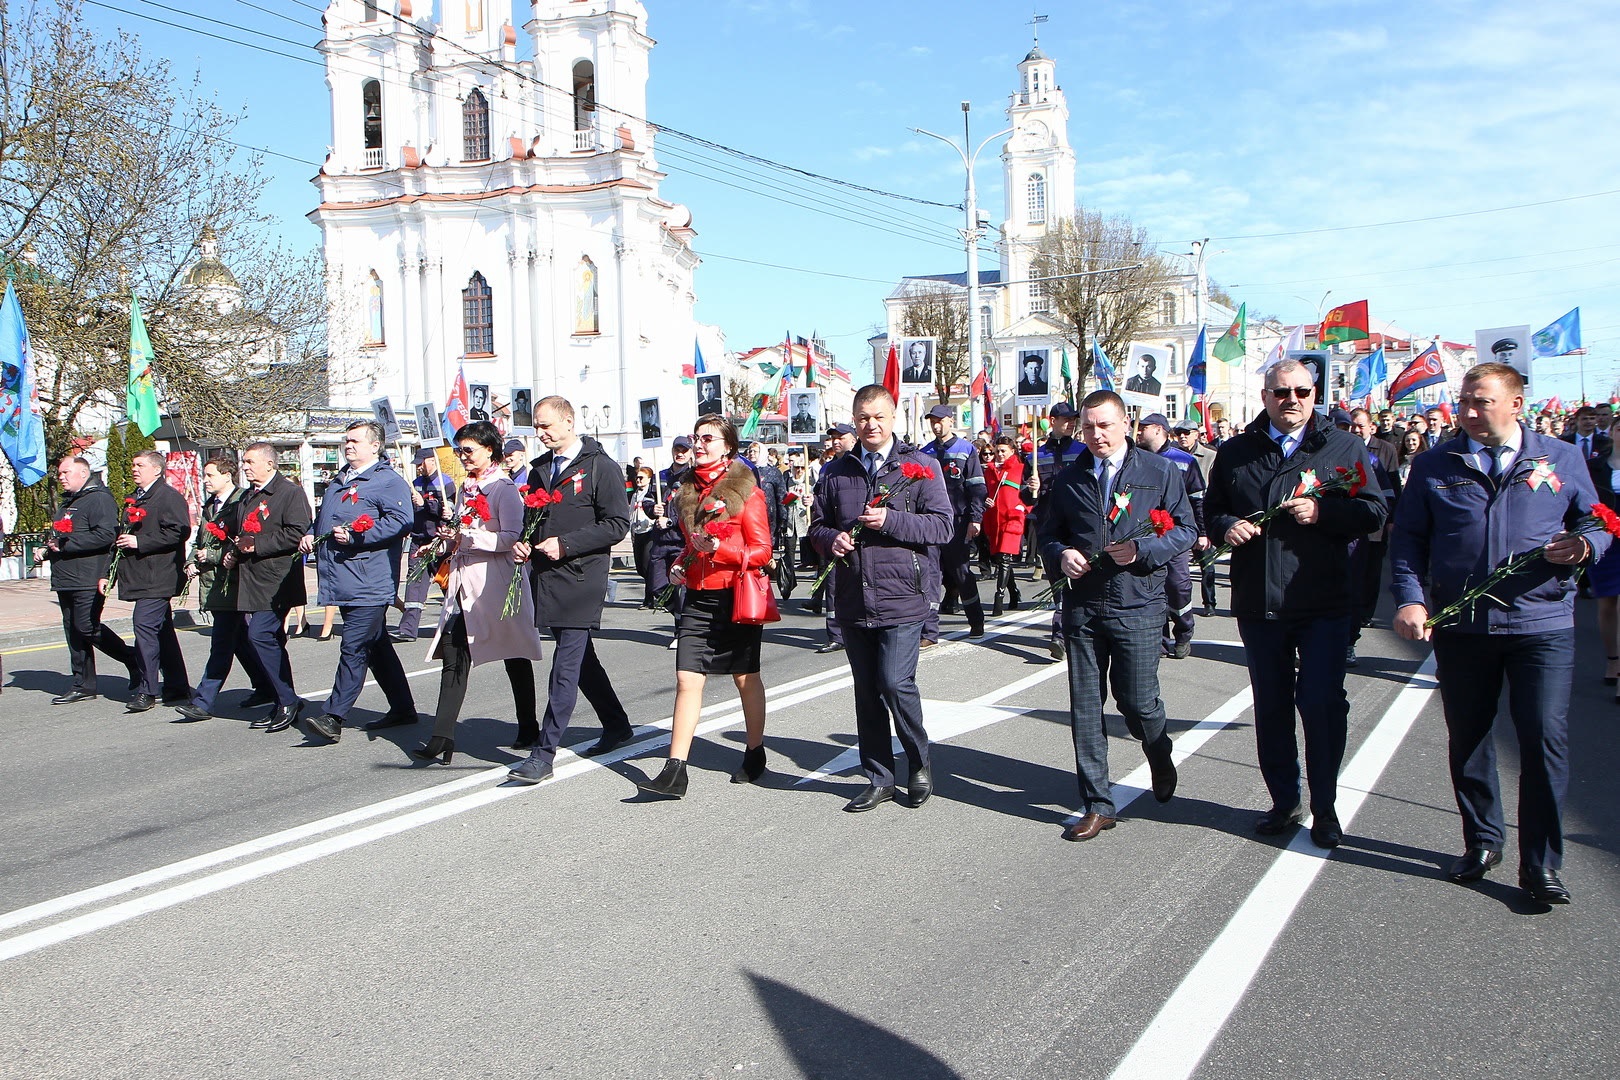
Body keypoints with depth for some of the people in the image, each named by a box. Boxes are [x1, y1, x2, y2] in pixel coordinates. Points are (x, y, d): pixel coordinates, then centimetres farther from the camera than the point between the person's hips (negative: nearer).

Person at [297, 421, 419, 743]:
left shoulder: (389, 481, -7)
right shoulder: (339, 481, 22)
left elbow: (400, 522, -19)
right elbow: (323, 518, 33)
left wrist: (354, 536, -21)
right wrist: (311, 535, 12)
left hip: (369, 583, -9)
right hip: (342, 583, 9)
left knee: (354, 647, -11)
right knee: (377, 646, 14)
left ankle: (333, 717, -13)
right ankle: (402, 708, 23)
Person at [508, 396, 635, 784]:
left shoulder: (601, 467, -6)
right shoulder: (540, 468, 16)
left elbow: (618, 524, -11)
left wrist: (565, 544, -18)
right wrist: (522, 542, 4)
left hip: (581, 578, -8)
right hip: (547, 577, 8)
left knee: (567, 665, -9)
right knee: (580, 658, 17)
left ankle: (544, 752, -9)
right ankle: (617, 725, 33)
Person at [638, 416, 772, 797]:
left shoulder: (747, 491, -6)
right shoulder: (688, 489, 12)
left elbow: (761, 550, -9)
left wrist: (720, 549, -23)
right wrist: (681, 565, 7)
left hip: (735, 595, -5)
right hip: (698, 597, 5)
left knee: (746, 678, 9)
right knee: (687, 680, -4)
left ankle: (755, 754, 29)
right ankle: (675, 771, -5)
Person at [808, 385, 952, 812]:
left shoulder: (918, 465, 1)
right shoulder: (837, 471, 14)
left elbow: (942, 525, -5)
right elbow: (817, 525, 18)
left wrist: (890, 520, -17)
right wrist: (831, 539, -5)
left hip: (901, 598, -4)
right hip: (853, 600, 4)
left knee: (895, 684, -11)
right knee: (866, 692, 10)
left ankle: (919, 764, 14)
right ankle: (879, 779, 22)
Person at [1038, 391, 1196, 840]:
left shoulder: (1162, 471, 3)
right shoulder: (1068, 479, 12)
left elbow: (1185, 529, 0)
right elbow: (1048, 533, 16)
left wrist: (1142, 550, -16)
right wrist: (1060, 555, -6)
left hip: (1137, 605, -3)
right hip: (1081, 605, 3)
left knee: (1137, 701, 1)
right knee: (1085, 707, 3)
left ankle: (1160, 758, 36)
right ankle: (1097, 804, 13)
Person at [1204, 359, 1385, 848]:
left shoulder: (1343, 447, 4)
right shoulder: (1235, 452, 10)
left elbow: (1374, 510, -1)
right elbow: (1211, 510, 15)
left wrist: (1323, 512, -18)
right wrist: (1226, 526, -7)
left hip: (1324, 603, -2)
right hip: (1258, 603, 3)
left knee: (1321, 702, -5)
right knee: (1271, 706, 10)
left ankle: (1325, 807, 13)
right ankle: (1284, 801, 25)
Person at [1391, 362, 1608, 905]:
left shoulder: (1562, 459, 8)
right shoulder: (1434, 466, 7)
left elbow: (1597, 523, 12)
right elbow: (1409, 539, 4)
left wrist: (1584, 545, -11)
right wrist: (1409, 598, -10)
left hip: (1542, 624, -1)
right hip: (1460, 627, 1)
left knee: (1545, 739, -5)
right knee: (1467, 739, 10)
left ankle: (1540, 864, 6)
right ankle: (1482, 841, 28)